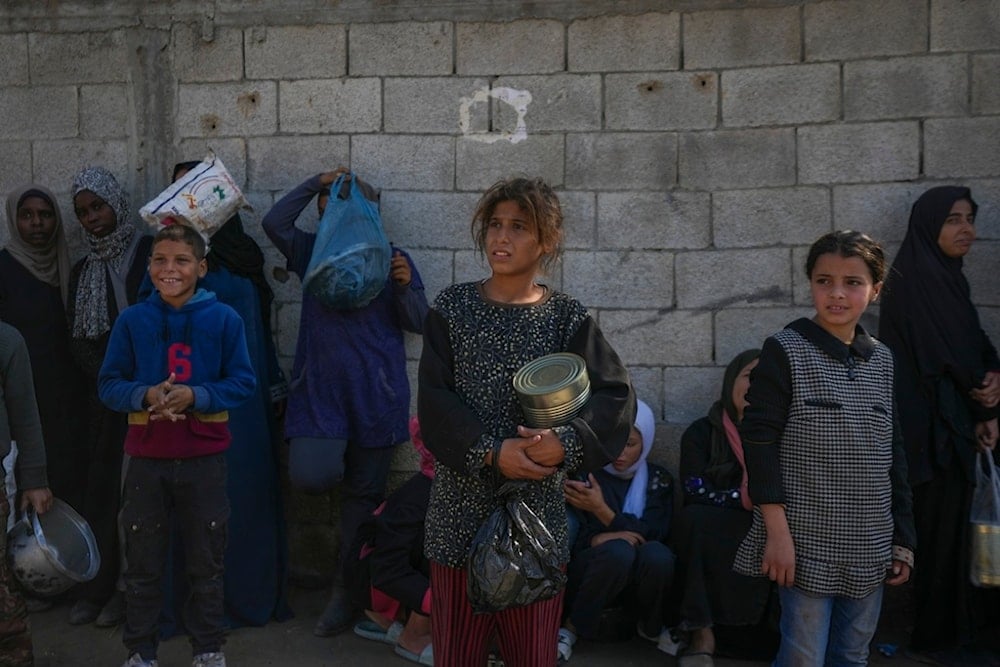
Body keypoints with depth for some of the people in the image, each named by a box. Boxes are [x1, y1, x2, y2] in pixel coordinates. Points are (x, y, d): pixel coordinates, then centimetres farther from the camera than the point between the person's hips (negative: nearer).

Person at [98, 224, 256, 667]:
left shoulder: (224, 319, -5)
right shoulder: (131, 320, -1)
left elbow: (243, 383, -4)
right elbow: (108, 384, 1)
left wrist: (195, 396, -19)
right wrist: (145, 395, -19)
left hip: (204, 457, -1)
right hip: (147, 456, 1)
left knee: (206, 562, 11)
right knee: (142, 563, 11)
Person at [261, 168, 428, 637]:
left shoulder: (391, 258, 6)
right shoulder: (314, 252, 13)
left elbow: (417, 323, 3)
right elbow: (274, 223, -2)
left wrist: (405, 286, -15)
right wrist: (316, 182, -4)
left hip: (374, 392, -1)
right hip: (318, 387, 2)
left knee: (363, 494, 5)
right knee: (309, 476, -19)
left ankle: (346, 593, 19)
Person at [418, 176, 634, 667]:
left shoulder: (566, 317, 0)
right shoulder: (453, 307, 1)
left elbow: (615, 397, -6)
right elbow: (434, 400, -6)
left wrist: (568, 442, -23)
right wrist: (491, 452, -18)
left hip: (537, 508, 0)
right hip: (461, 508, 0)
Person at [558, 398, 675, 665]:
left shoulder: (658, 479, 5)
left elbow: (654, 533, -10)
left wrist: (601, 510, -23)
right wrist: (597, 539, -25)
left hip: (636, 576, 2)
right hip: (588, 569, -2)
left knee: (657, 554, -33)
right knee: (617, 551, -36)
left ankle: (650, 626, -1)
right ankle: (572, 625, -11)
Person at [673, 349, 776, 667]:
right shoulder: (702, 433, 3)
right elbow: (696, 493, -9)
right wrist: (745, 498, -20)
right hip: (713, 539, -1)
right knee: (693, 518, -32)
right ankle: (702, 632, -29)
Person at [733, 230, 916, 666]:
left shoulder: (882, 360, 8)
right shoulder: (785, 351, -7)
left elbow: (894, 456, 13)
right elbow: (758, 439, -10)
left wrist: (902, 540, 12)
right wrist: (777, 532, -14)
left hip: (869, 548, 5)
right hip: (806, 543, -5)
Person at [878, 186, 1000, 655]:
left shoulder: (944, 277, 14)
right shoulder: (916, 279, -15)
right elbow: (951, 354, -16)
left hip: (952, 422, 9)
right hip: (932, 426, -9)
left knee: (951, 523, 15)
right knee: (940, 524, 1)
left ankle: (959, 624, 26)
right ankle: (942, 630, 14)